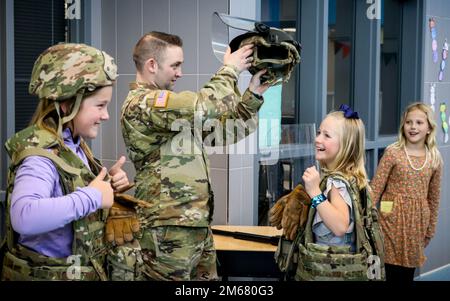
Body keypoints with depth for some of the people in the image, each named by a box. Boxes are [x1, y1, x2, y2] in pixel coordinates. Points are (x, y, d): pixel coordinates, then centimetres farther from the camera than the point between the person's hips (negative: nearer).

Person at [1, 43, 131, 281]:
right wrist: (92, 196, -33)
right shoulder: (41, 156, -24)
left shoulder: (74, 145, 1)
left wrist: (108, 184, -2)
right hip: (48, 275, -8)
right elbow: (24, 217, -43)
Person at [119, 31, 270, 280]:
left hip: (198, 225, 10)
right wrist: (230, 69, -8)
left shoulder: (167, 103, 18)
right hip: (169, 231, -10)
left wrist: (253, 94, 7)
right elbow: (206, 107, -25)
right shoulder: (141, 103, -14)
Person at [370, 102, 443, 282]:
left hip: (417, 221, 3)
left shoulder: (434, 159, 3)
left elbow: (433, 198, 10)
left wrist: (430, 230, 14)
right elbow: (376, 188, -7)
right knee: (389, 272, -1)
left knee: (408, 273, 10)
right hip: (393, 218, -3)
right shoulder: (393, 152, -7)